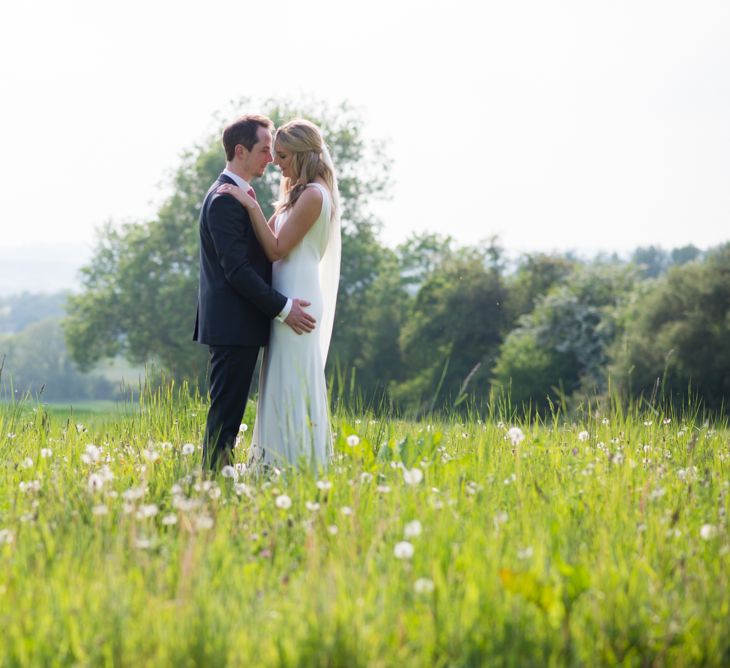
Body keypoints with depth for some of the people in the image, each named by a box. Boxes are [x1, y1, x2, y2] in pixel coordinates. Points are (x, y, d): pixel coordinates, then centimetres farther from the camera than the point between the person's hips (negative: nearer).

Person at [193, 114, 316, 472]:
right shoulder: (225, 199, -15)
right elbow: (236, 269, -21)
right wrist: (282, 308, -20)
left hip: (237, 325, 10)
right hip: (233, 325, -10)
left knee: (228, 412, 11)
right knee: (226, 412, -7)